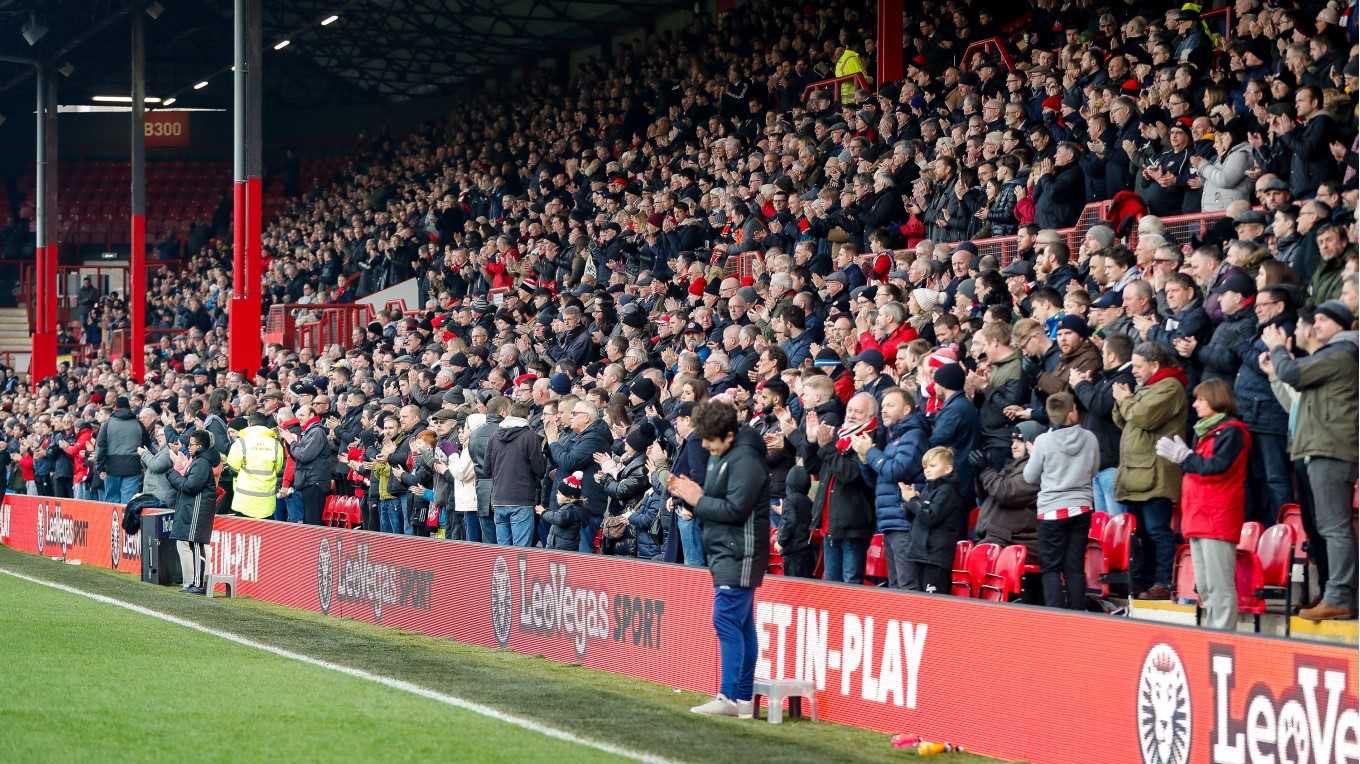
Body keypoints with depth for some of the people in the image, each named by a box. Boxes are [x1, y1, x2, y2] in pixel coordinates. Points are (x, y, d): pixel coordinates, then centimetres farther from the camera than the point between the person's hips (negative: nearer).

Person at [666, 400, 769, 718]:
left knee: (727, 621, -13)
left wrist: (697, 499, -12)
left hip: (738, 556, -10)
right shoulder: (720, 456, 16)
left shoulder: (745, 461, -16)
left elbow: (735, 510, -22)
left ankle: (730, 697, -13)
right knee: (741, 625, 11)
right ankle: (743, 698, 14)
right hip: (726, 552, 10)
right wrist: (689, 494, 2)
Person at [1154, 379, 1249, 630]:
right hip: (1200, 517, 10)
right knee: (1204, 588, 11)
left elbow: (1216, 467, -18)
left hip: (1218, 519, -10)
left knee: (1219, 586, -11)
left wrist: (1184, 456, -9)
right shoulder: (1206, 431, 22)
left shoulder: (1231, 431, -8)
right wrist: (1181, 456, 5)